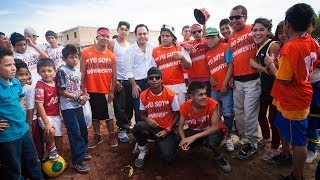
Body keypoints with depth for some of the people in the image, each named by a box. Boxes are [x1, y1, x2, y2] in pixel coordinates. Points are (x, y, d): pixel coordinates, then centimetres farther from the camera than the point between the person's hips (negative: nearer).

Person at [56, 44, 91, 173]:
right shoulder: (62, 71, -11)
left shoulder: (78, 72, 10)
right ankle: (78, 161, 6)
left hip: (78, 105, 7)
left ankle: (83, 151, 35)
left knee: (83, 129, 15)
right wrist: (78, 98, -15)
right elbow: (61, 91, -14)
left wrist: (84, 95, -3)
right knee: (75, 133, -5)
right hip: (68, 107, -7)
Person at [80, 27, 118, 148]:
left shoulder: (111, 55, 0)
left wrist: (112, 91, -2)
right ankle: (97, 136, 29)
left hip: (106, 91, 0)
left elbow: (114, 75, 2)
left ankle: (112, 135, 26)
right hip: (91, 91, 1)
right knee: (94, 115, 13)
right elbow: (82, 73, -1)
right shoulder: (85, 53, -3)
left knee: (108, 115, 11)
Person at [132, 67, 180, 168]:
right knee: (138, 126, -33)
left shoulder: (171, 95, -12)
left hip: (166, 130, -1)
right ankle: (143, 150, -1)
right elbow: (142, 115, 5)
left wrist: (167, 130, -12)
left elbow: (177, 115, -3)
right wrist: (147, 119, -19)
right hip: (151, 128, 2)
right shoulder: (143, 95, -5)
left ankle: (159, 143, 16)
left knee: (168, 157, -21)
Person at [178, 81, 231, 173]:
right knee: (183, 144, -22)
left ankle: (219, 157, -1)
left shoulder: (212, 104, -26)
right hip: (195, 131, 4)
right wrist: (184, 139, -32)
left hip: (212, 131, -4)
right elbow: (180, 127, -9)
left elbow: (215, 127, -27)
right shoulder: (185, 107, -17)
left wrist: (194, 137, -35)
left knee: (213, 141, -38)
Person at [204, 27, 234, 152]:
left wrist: (225, 84, -14)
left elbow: (230, 66, -10)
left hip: (226, 87, -5)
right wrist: (210, 78, -2)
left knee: (227, 113, 1)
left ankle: (228, 138, 15)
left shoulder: (226, 48, -5)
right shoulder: (207, 55, 12)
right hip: (214, 88, 5)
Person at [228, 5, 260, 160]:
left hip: (252, 79, -6)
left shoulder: (253, 30, -3)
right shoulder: (231, 39, 15)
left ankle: (252, 143, 16)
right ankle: (243, 138, 32)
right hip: (237, 81, 6)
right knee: (238, 111, 13)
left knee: (250, 112, -2)